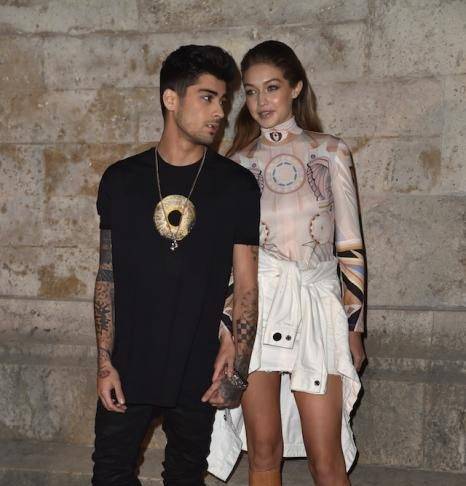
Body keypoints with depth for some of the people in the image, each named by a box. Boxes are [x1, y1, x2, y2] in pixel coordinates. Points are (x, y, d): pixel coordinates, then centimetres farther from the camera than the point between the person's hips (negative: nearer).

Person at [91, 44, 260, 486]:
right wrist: (105, 361, -1)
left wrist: (237, 364, -9)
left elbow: (247, 285, -1)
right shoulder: (121, 180, 1)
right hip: (127, 370, 1)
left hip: (198, 375, -1)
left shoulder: (237, 185, -3)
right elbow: (107, 276, 4)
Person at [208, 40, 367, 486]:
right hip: (255, 305, 1)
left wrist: (353, 326, 4)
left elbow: (349, 245, 6)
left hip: (316, 305, -1)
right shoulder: (238, 164, 9)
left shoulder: (330, 152, 6)